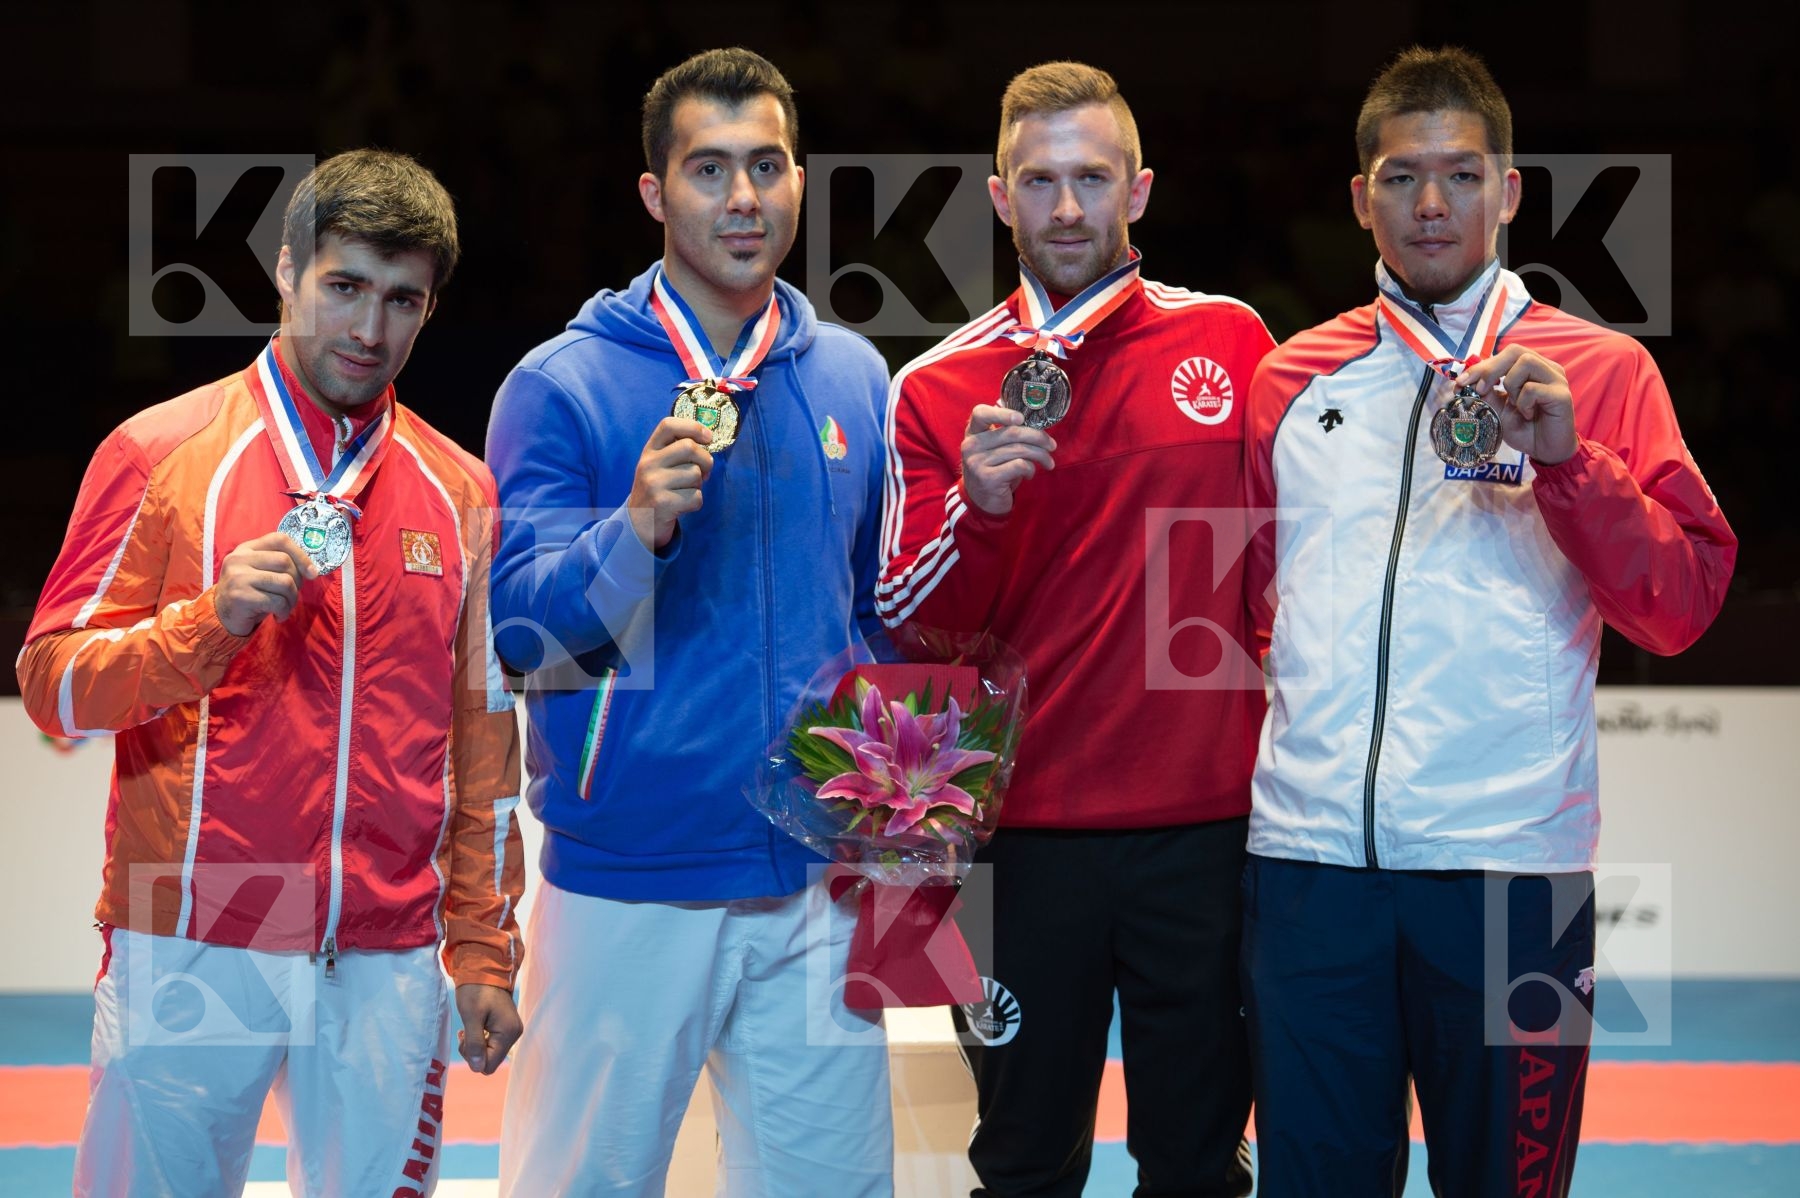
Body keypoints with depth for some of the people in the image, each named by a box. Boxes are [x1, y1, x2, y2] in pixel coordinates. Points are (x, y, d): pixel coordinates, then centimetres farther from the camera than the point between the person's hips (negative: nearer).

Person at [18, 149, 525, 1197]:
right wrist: (211, 620, -17)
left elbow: (483, 734, 14)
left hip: (386, 974, 3)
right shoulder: (161, 454, 2)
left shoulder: (459, 493, 12)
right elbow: (53, 683, -1)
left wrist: (484, 952, 10)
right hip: (187, 957, -3)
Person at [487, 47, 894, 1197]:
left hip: (816, 887, 4)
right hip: (624, 889, -3)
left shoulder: (854, 379, 8)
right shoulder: (561, 388, -5)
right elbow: (519, 624, -12)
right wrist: (635, 530, -29)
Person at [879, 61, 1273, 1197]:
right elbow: (909, 627, -1)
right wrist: (979, 507, -18)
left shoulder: (1230, 342, 3)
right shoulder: (939, 388, 2)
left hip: (1208, 818, 0)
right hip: (1030, 833, 0)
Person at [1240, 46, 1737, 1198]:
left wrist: (1568, 458, -15)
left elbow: (1681, 608, -2)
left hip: (1513, 856, -2)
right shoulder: (1292, 378, 12)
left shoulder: (1600, 372, 5)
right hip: (1310, 850, 2)